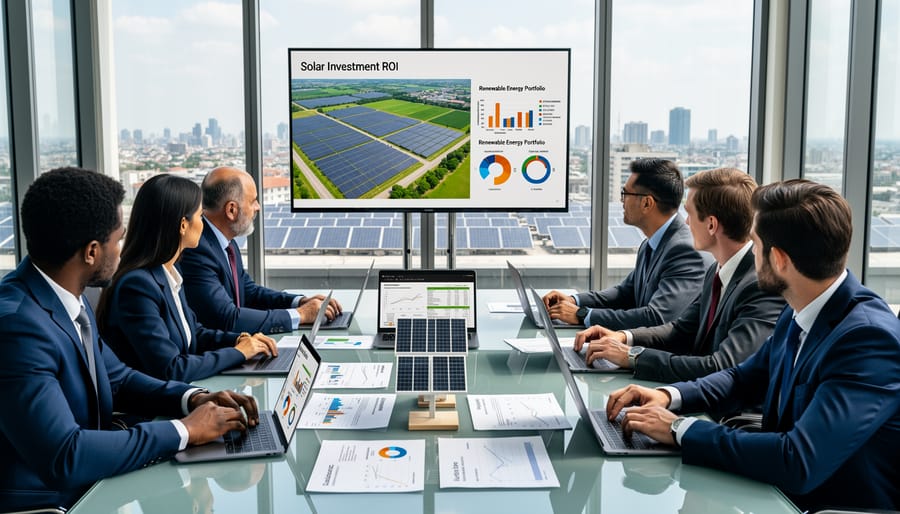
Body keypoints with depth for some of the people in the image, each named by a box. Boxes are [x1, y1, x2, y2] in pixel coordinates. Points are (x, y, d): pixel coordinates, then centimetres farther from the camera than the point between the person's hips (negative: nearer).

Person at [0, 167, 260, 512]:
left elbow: (117, 379, 12)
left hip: (86, 486, 8)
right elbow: (63, 458, -29)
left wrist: (194, 398, -5)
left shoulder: (67, 297, 1)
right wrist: (185, 430, -21)